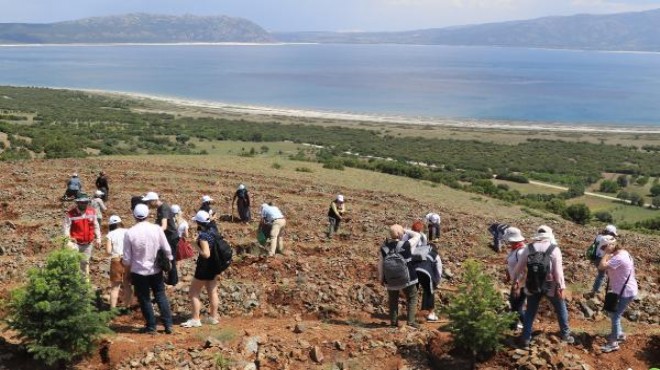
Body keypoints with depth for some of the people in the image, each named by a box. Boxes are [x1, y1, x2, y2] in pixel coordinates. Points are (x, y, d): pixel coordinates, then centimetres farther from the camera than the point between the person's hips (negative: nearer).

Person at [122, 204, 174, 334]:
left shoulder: (129, 233, -13)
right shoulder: (157, 229, -10)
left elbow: (127, 259, -7)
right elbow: (167, 249, -4)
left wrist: (125, 262, 15)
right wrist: (169, 261, 14)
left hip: (139, 272, -2)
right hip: (156, 270, 2)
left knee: (144, 299, 12)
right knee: (161, 296, 15)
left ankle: (151, 326, 17)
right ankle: (168, 324, 15)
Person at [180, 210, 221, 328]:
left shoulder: (203, 236, -23)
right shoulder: (212, 231, 2)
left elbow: (206, 254, -29)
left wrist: (197, 248, -14)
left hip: (204, 267, -8)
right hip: (213, 266, 8)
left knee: (194, 292, 2)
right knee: (212, 292, 15)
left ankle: (195, 320, 3)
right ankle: (213, 317, 23)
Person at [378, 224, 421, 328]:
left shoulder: (384, 248, -11)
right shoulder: (407, 245, -19)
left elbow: (380, 264, -3)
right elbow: (417, 236, -2)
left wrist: (381, 278, 10)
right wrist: (406, 231, 6)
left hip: (390, 280, 2)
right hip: (407, 279, -2)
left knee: (393, 300, 23)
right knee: (412, 298, 18)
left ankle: (393, 321, 26)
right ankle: (411, 320, 12)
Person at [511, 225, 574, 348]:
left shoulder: (529, 248, -2)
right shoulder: (554, 249, -10)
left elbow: (519, 266, 1)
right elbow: (558, 270, -14)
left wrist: (515, 282, 10)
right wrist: (561, 288, -9)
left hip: (532, 286, 2)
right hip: (551, 286, -2)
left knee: (530, 312, 16)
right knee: (561, 309, 20)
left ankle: (526, 338, 19)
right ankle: (565, 334, 30)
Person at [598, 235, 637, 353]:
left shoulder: (619, 258, -27)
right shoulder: (623, 253, 6)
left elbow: (601, 267, -32)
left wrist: (607, 253, -26)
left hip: (624, 292, -10)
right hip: (625, 290, 10)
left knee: (615, 316, 0)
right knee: (614, 314, 24)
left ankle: (613, 343, 10)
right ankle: (619, 334, 40)